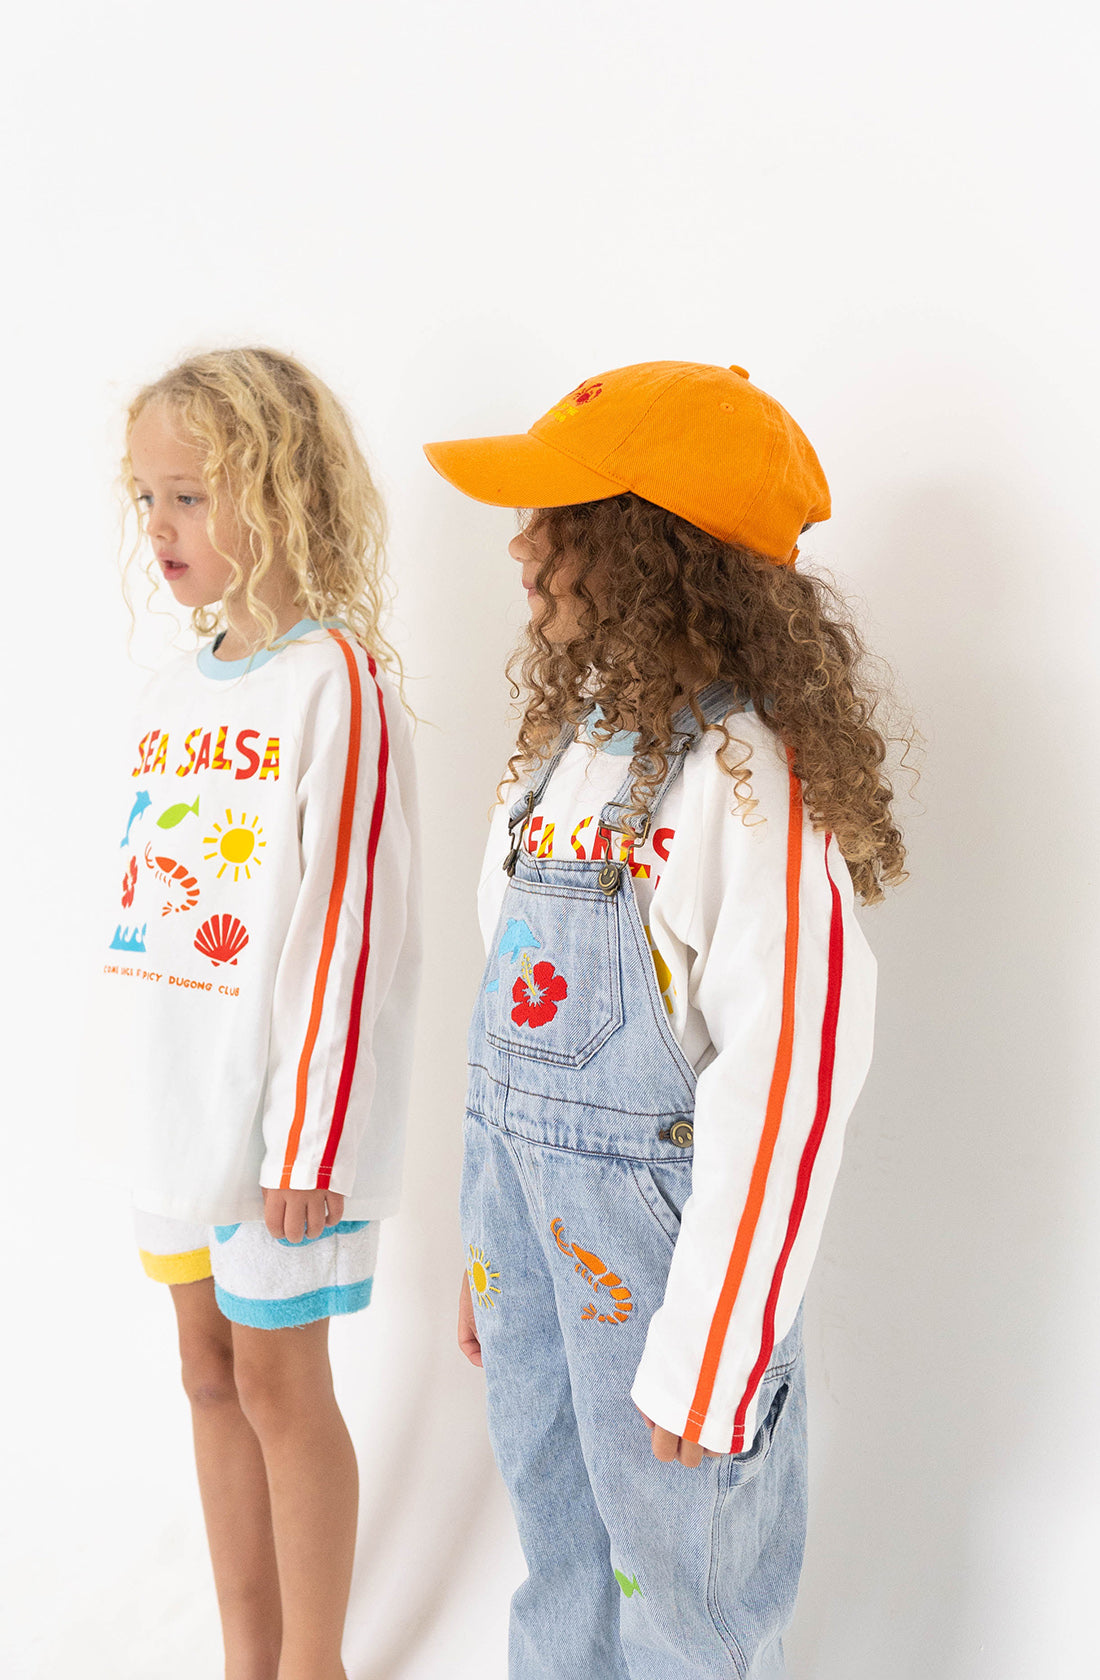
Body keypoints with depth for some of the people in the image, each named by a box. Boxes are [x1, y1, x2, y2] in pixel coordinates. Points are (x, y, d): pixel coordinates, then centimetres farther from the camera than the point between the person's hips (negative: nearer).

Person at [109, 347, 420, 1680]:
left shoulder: (333, 679, -15)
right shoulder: (171, 690, 8)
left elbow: (348, 928, -17)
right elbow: (147, 898, 12)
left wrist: (307, 1138, -16)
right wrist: (155, 1095, 14)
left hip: (283, 1105, -7)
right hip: (179, 1097, 7)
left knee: (280, 1383, 7)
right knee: (211, 1371, 17)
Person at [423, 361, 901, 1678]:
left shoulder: (750, 773, -21)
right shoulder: (568, 741, 5)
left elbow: (788, 1076, -22)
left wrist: (708, 1357, -17)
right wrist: (486, 1243, 15)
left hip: (661, 1221, -7)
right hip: (531, 1220, 7)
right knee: (559, 1567, 25)